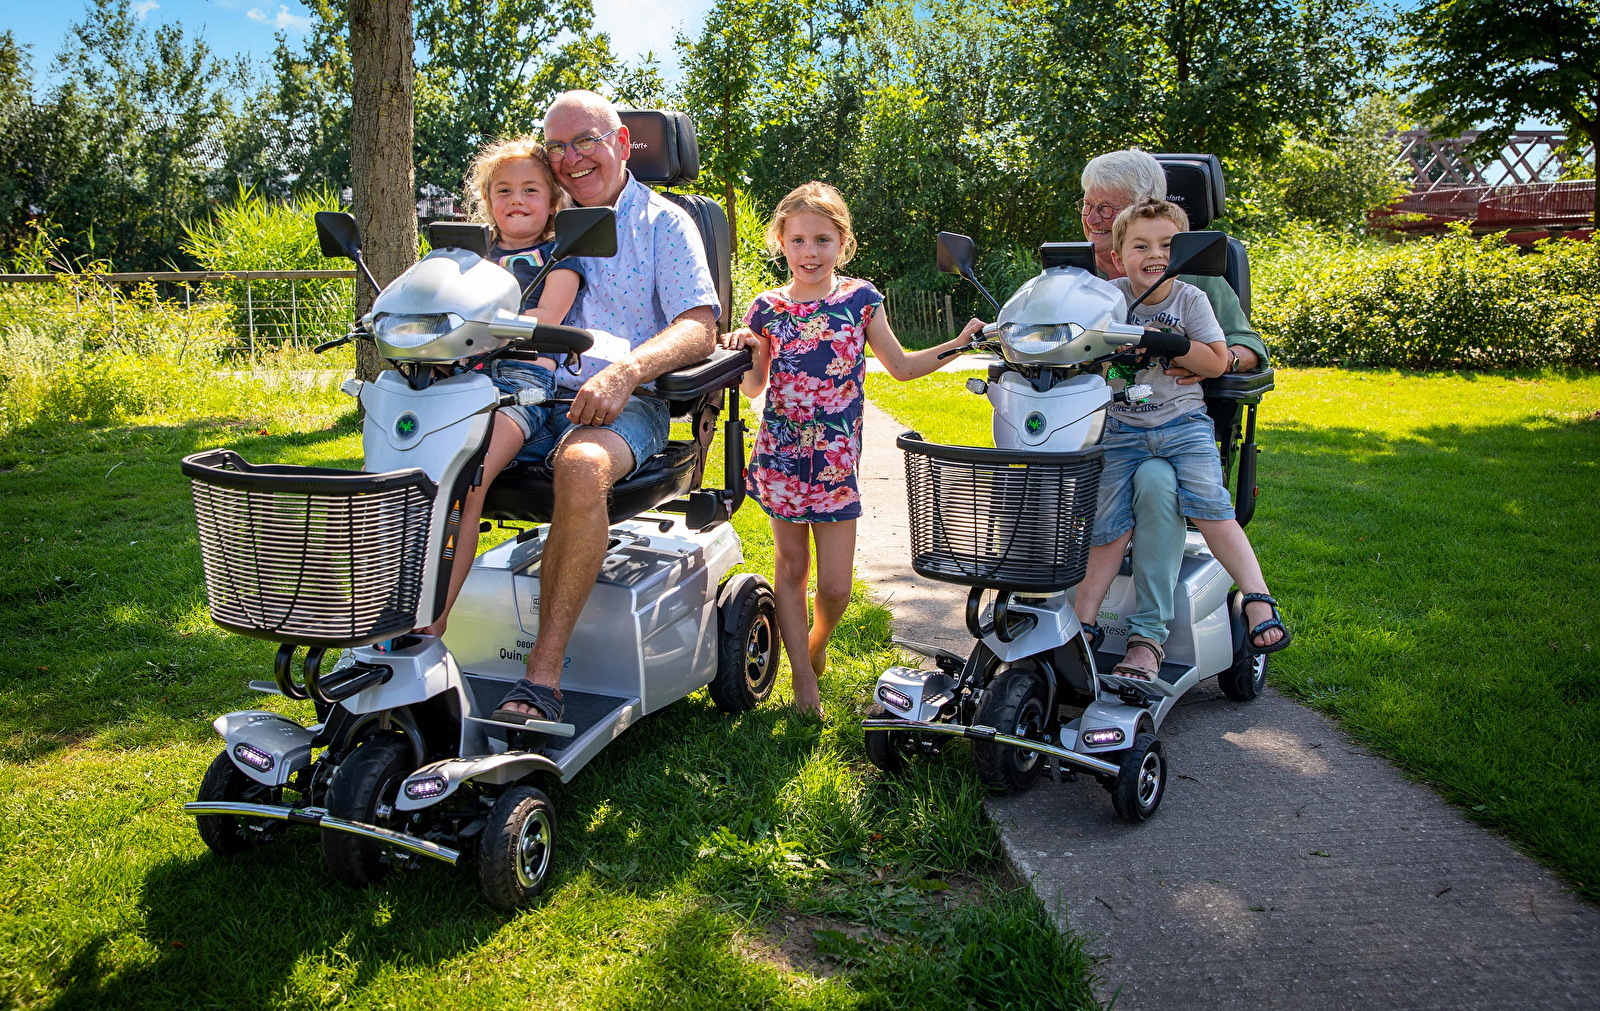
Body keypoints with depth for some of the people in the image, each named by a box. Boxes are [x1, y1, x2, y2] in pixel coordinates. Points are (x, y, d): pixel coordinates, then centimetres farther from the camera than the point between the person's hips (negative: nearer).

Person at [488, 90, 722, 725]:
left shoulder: (662, 222, 11)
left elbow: (699, 328, -2)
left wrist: (626, 371, -21)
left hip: (617, 405, -4)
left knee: (581, 466, -39)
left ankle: (543, 677, -35)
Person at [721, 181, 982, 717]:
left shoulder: (860, 299, 1)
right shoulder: (767, 308, 1)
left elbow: (900, 365, 10)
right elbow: (755, 387, 10)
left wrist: (958, 344, 2)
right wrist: (743, 351, -8)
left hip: (836, 462, 0)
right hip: (781, 457, 1)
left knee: (835, 587, 0)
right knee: (790, 568, 8)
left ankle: (816, 646, 32)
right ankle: (803, 678, 21)